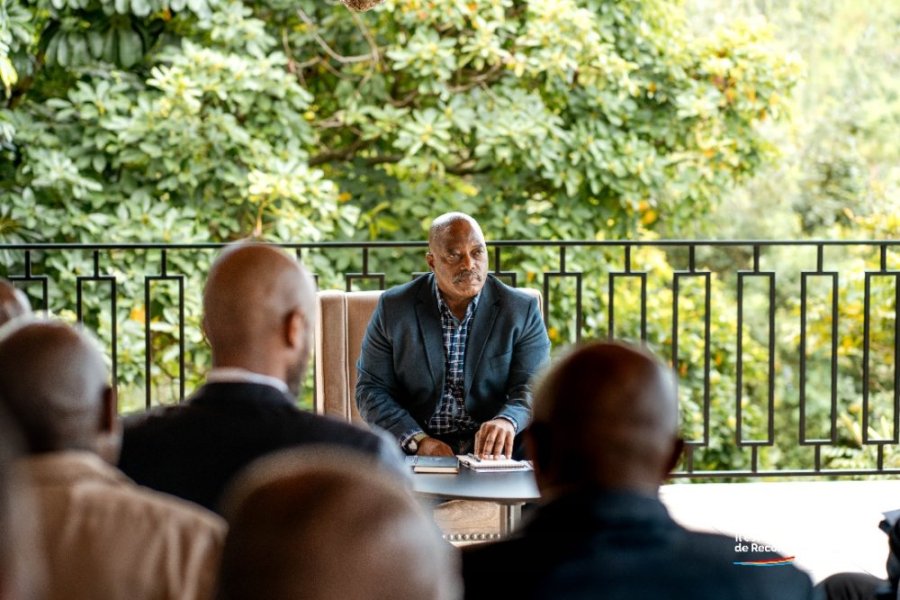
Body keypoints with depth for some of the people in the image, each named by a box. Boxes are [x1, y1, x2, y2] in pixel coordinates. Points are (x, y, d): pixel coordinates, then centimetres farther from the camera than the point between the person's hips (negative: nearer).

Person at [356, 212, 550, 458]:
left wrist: (507, 421, -28)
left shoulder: (522, 310, 4)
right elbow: (372, 389, 3)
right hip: (412, 452, -1)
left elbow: (534, 387, -4)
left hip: (489, 448, 2)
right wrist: (418, 441, -15)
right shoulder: (394, 308, 4)